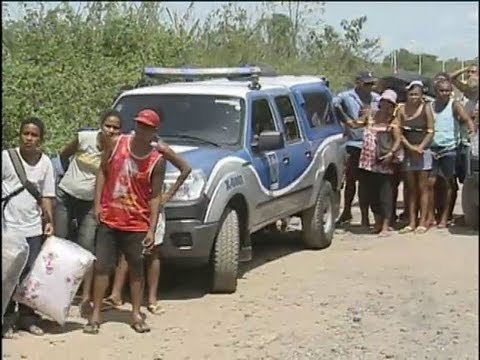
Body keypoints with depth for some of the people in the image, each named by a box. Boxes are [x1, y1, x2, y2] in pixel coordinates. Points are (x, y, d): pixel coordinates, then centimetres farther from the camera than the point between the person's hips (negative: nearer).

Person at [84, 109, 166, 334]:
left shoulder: (157, 161, -8)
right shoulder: (116, 144, -3)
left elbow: (155, 196, -6)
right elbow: (103, 171, 6)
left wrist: (152, 230, -10)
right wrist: (97, 203, -2)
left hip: (137, 224, -1)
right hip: (108, 219, 1)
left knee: (136, 269, 10)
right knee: (101, 266, 2)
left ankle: (136, 314, 22)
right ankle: (95, 314, 11)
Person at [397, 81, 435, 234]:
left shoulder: (426, 108, -3)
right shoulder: (402, 110, 3)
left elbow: (430, 131, -6)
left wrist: (420, 147, -16)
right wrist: (410, 147, -12)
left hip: (423, 151, -3)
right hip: (408, 152, 3)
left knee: (423, 188, 0)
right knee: (411, 188, 7)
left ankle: (422, 222, 2)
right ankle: (412, 222, 11)